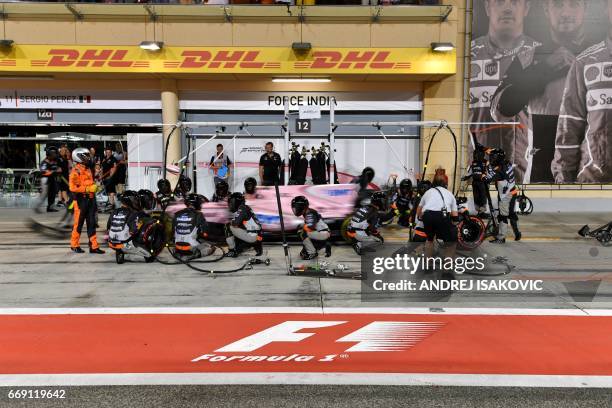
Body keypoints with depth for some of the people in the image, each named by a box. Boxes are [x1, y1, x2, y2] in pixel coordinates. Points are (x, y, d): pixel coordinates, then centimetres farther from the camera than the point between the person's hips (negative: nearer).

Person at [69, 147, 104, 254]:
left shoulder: (88, 169, 16)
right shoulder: (76, 171, -11)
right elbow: (73, 187, -18)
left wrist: (94, 186, 13)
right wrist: (87, 189, -20)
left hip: (91, 199, 8)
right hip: (81, 199, -8)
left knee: (92, 223, 7)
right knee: (79, 223, 2)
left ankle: (94, 246, 10)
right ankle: (74, 245, 16)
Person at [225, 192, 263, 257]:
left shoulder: (242, 209, -9)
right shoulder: (245, 208, 19)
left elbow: (235, 223, -17)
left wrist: (230, 222, 3)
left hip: (251, 236, -9)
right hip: (257, 236, 9)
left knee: (228, 227, -5)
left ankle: (232, 251, 0)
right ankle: (257, 246, 14)